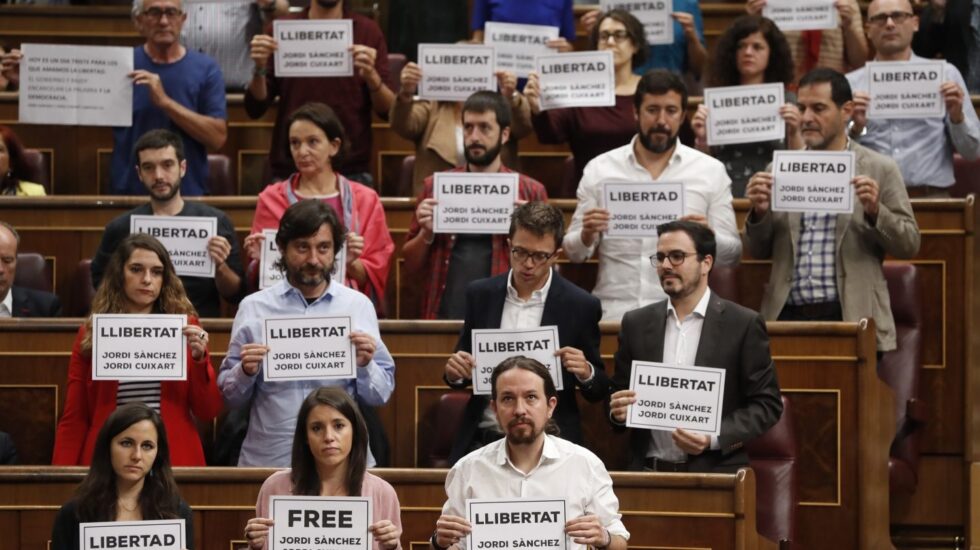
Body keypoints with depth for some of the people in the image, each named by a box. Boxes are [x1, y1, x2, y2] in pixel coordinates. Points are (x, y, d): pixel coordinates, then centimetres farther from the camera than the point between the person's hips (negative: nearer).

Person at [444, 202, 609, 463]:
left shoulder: (580, 305, 0)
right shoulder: (481, 294, 7)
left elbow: (598, 391, 7)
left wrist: (586, 373, -14)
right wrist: (455, 372, -5)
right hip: (483, 440, 2)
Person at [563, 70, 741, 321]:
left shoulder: (711, 171, 7)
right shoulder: (599, 169, 8)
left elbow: (732, 253, 8)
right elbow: (574, 253, 10)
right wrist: (587, 236, -12)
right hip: (613, 312, 1)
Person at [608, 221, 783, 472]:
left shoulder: (744, 325, 1)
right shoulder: (636, 324, 11)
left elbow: (767, 404, 1)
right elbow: (618, 394, 17)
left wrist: (714, 438, -11)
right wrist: (618, 411, -4)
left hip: (714, 473, -4)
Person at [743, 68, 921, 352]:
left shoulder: (880, 170, 5)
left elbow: (909, 245, 3)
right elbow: (758, 251, 14)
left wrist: (875, 211, -13)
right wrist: (759, 212, -5)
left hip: (850, 319, -2)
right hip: (788, 318, 2)